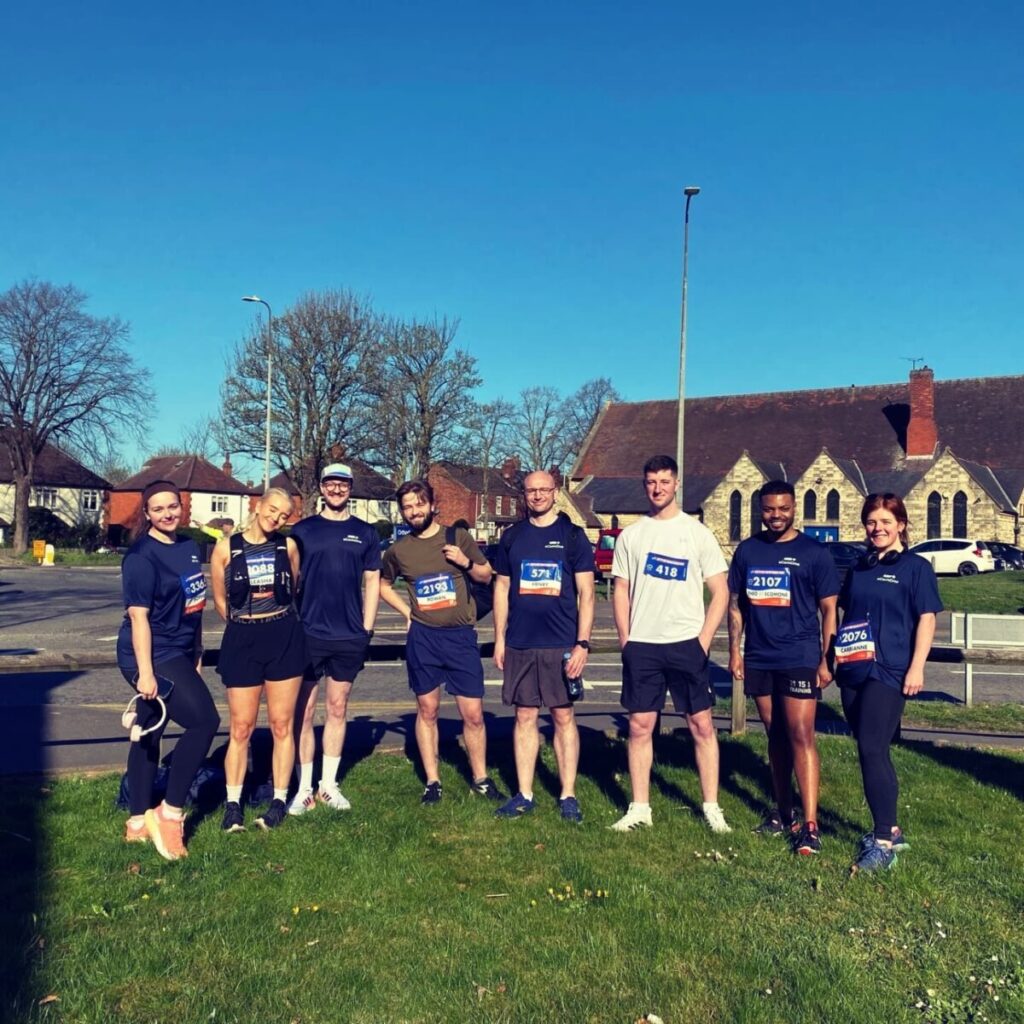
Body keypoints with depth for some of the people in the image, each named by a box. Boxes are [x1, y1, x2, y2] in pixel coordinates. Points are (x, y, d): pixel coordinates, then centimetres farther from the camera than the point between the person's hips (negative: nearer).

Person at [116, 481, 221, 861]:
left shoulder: (189, 547, 9)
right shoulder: (142, 555, -15)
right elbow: (138, 615, -19)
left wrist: (197, 651, 19)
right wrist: (145, 672, -23)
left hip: (177, 654, 8)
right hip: (153, 657, -8)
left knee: (150, 733, 14)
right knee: (204, 720, -12)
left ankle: (138, 821, 24)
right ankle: (169, 812, 0)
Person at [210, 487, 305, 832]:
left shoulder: (288, 546, 2)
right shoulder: (226, 548, -2)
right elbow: (220, 600, 7)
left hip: (285, 638, 1)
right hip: (242, 639, -1)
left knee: (282, 725, 6)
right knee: (241, 728, 4)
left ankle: (279, 801, 17)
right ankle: (233, 804, 16)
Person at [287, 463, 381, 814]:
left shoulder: (365, 533, 7)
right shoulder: (302, 530, 3)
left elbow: (371, 582, 9)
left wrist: (367, 629, 2)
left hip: (349, 637, 2)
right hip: (307, 633, -1)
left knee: (337, 710, 10)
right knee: (304, 712, 1)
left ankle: (328, 785, 21)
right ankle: (304, 789, 11)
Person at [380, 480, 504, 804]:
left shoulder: (458, 537, 2)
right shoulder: (398, 550, 5)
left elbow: (486, 576, 9)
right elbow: (383, 585, 21)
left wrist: (467, 562, -11)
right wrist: (406, 611, 7)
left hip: (461, 636, -1)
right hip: (422, 637, 1)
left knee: (473, 713, 1)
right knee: (427, 710, 9)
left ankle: (480, 778, 17)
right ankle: (432, 780, 21)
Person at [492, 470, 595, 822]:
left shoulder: (572, 536, 1)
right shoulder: (512, 537, 9)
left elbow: (586, 593, -2)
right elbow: (501, 588, 13)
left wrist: (582, 643, -10)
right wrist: (499, 639, 7)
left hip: (561, 645, -2)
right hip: (519, 644, 3)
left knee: (563, 717, 3)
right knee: (525, 716, 7)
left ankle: (568, 796, 13)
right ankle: (524, 795, 17)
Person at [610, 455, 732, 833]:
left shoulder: (697, 532, 2)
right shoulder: (630, 535, 8)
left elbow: (720, 592, 2)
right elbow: (621, 592, 11)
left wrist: (703, 641, -6)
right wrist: (626, 642, 2)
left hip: (686, 643, -2)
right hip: (641, 645, 2)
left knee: (701, 725, 3)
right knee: (640, 726, 5)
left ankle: (712, 807, 15)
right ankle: (640, 808, 16)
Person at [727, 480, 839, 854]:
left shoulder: (813, 553, -2)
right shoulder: (747, 550, 8)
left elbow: (829, 610, -1)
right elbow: (736, 603, 12)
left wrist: (826, 659, -6)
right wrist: (735, 650, 5)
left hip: (799, 658, -4)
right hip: (758, 659, 4)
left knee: (801, 736, -8)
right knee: (775, 736, 13)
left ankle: (809, 825, -6)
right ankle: (783, 812, 25)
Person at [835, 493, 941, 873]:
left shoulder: (916, 567, -1)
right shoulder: (859, 569, 15)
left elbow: (926, 619, -6)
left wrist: (917, 667, -13)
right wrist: (836, 656, 14)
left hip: (889, 672, -6)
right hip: (853, 672, 6)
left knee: (872, 750, -14)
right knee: (871, 752, 11)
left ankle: (884, 842, -8)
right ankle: (890, 830, 23)